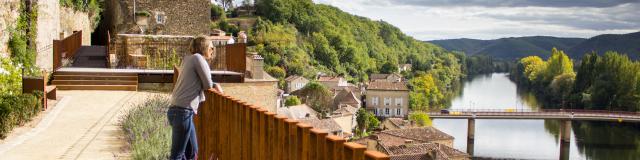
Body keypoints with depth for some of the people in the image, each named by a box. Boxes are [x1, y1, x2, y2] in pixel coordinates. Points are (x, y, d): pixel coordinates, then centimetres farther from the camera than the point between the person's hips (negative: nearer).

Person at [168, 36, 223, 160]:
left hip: (178, 110, 9)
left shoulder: (187, 59, 18)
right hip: (183, 112, -9)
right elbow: (207, 85, -5)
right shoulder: (198, 58, -6)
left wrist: (214, 85, 10)